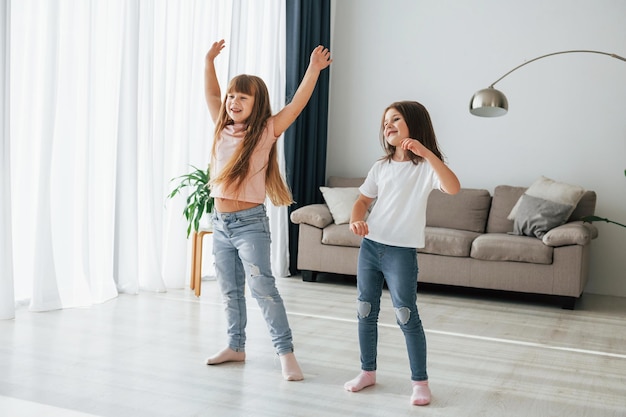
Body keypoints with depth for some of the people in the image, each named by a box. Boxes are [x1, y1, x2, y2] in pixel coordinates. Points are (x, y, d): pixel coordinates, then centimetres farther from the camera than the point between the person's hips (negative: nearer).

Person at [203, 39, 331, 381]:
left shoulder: (265, 132, -7)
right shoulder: (223, 128, 8)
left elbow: (297, 104, -14)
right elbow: (211, 94, 16)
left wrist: (313, 70, -21)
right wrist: (209, 60, 11)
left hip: (250, 223, -6)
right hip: (220, 223, 6)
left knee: (263, 288, -8)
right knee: (229, 290, 14)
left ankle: (285, 352, -1)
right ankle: (236, 346, 27)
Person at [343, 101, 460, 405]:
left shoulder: (425, 166, -7)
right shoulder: (380, 167, 9)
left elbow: (453, 188, -25)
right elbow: (363, 200, 14)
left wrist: (426, 152, -31)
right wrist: (356, 220, -8)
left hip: (401, 251, -6)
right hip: (370, 246, 6)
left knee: (407, 317, -3)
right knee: (365, 312, 12)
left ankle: (420, 381, 11)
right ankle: (368, 371, 27)